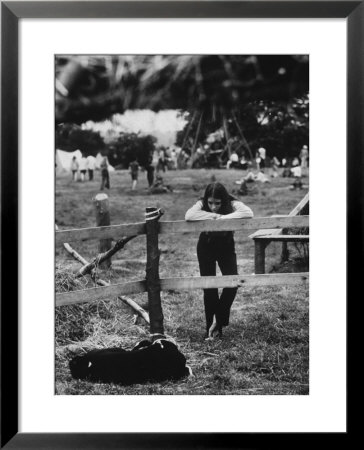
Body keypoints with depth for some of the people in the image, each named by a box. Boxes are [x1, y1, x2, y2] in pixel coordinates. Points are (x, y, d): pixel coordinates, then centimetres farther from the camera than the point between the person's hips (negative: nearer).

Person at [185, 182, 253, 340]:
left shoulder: (232, 204, -23)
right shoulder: (202, 204, -23)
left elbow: (248, 213, -42)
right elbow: (188, 215, -43)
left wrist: (222, 218, -41)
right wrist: (214, 215, -38)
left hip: (226, 246, 1)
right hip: (206, 247, 0)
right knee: (209, 287, -1)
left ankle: (218, 321, 5)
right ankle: (211, 327, 12)